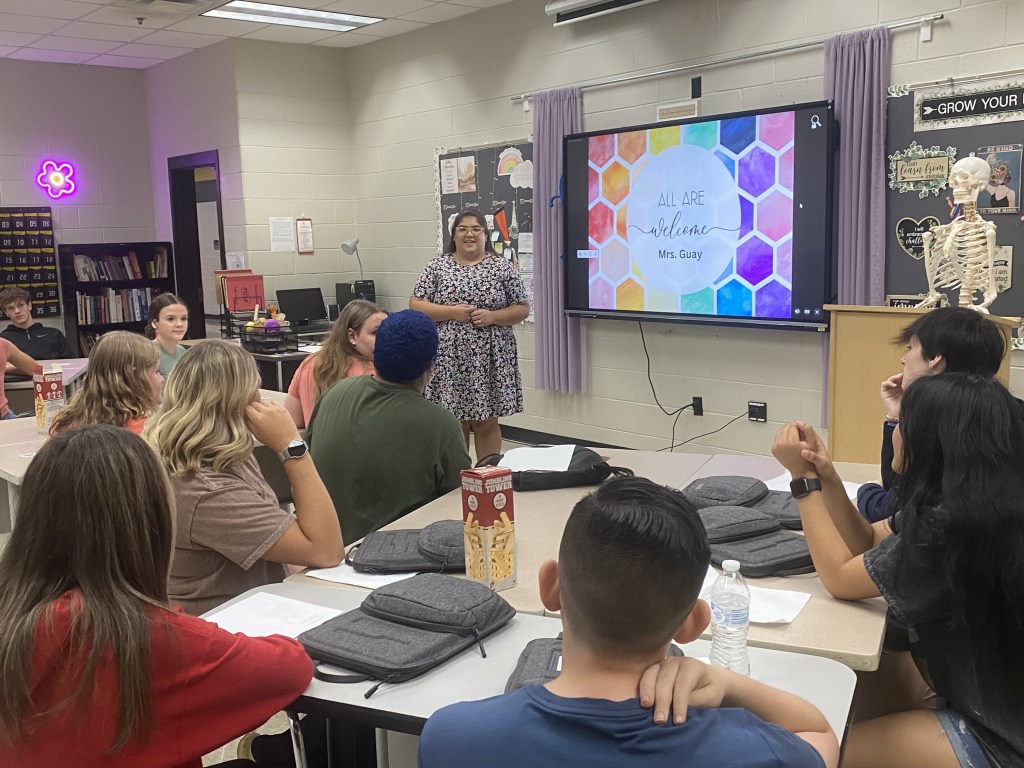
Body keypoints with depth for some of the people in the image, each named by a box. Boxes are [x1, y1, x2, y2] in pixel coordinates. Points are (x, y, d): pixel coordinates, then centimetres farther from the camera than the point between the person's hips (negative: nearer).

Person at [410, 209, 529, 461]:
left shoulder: (502, 268, 3)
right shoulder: (437, 267, 5)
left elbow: (522, 308, 4)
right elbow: (415, 306, 1)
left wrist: (492, 316, -13)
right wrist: (451, 312, -13)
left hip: (489, 358, 0)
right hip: (449, 358, 1)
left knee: (486, 422, 5)